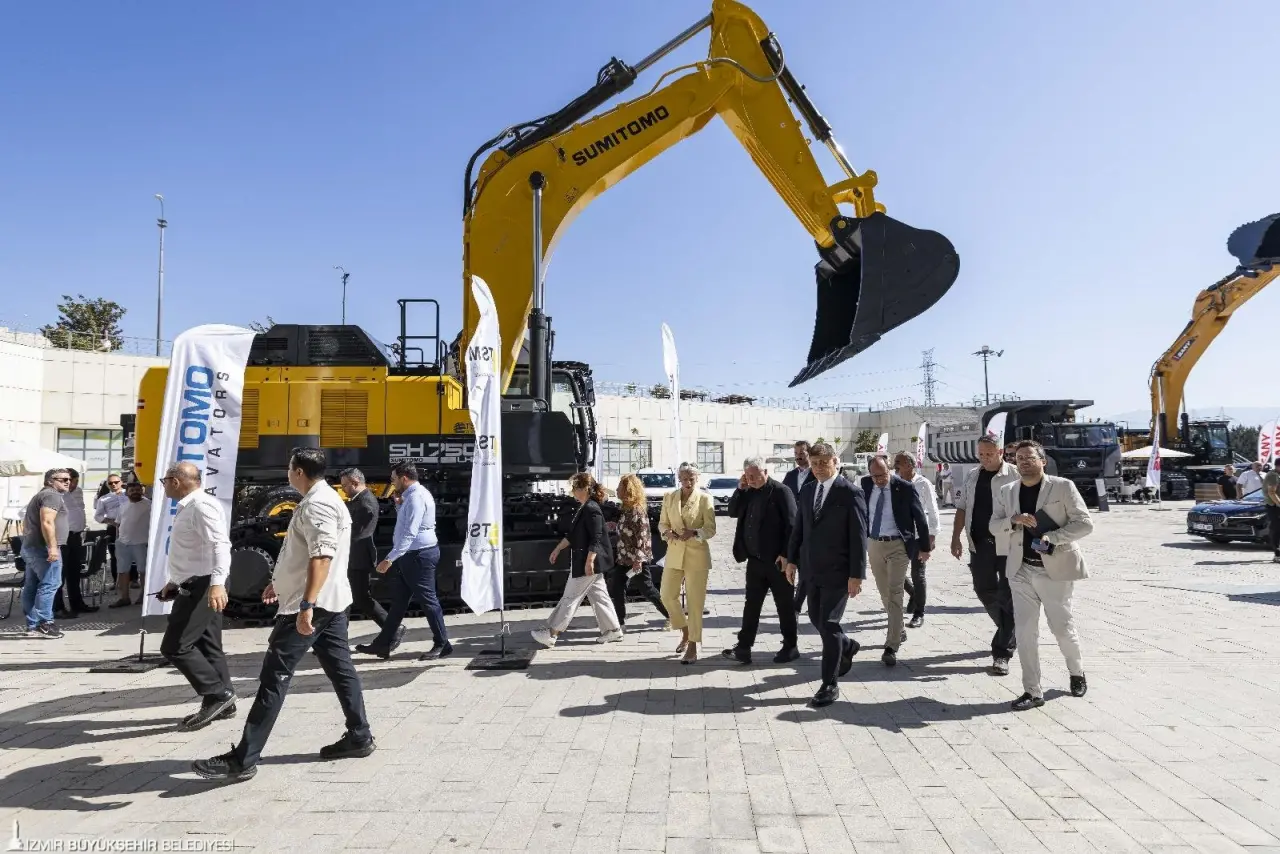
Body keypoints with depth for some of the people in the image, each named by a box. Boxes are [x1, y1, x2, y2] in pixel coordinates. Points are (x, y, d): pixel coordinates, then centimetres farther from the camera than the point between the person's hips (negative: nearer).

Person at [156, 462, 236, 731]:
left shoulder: (202, 505, -17)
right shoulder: (187, 507, 17)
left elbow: (220, 545, -29)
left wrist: (217, 582, -39)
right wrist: (175, 581, 28)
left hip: (203, 586, -11)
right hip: (196, 585, 11)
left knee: (174, 647, -9)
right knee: (207, 646, 12)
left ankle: (217, 694, -3)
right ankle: (221, 702, 18)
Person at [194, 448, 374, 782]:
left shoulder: (317, 505, -17)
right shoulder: (321, 500, 17)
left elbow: (322, 557, -28)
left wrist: (306, 605, -34)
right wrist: (280, 582, 33)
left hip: (311, 604, -11)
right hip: (331, 601, 11)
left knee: (274, 677, -8)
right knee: (341, 668, 13)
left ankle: (242, 759, -4)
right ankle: (359, 736, 20)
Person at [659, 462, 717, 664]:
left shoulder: (705, 498, -6)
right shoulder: (669, 497, 6)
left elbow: (711, 529, -7)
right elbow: (662, 523, 11)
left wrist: (694, 532, -25)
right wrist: (667, 532, -12)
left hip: (697, 555, -4)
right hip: (674, 553, 4)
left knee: (695, 601, -1)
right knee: (667, 596, 5)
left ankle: (692, 646, 9)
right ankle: (685, 633, 29)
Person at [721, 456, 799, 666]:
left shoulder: (781, 492, -11)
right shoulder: (748, 493, 9)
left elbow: (791, 525, -14)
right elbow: (733, 512, 11)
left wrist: (786, 554, -18)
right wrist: (740, 489, -1)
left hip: (777, 560, -6)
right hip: (755, 559, 6)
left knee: (785, 605, 7)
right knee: (751, 604, 8)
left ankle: (790, 647, 19)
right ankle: (743, 647, 11)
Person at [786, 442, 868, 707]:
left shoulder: (851, 493, -11)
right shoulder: (807, 491, 7)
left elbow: (859, 537, -13)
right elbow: (798, 528, 13)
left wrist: (857, 575, -15)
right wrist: (792, 559, 9)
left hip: (837, 571, -6)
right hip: (812, 569, 6)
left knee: (828, 624, -5)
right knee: (816, 619, 17)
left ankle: (830, 685, 8)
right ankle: (846, 646, 46)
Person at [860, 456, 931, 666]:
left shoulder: (905, 488, -12)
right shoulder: (865, 485, -1)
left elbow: (920, 518, -3)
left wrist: (924, 547, 2)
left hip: (898, 546, -4)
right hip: (874, 545, 5)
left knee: (894, 594, -10)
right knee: (885, 594, 16)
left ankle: (891, 647, -10)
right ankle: (898, 630, 38)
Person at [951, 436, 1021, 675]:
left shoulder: (1014, 476, -9)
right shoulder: (972, 476, 9)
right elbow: (962, 508, 13)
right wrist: (956, 539, 7)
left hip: (1008, 547, -6)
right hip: (980, 545, 6)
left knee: (1007, 598, 0)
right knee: (985, 592, 14)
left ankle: (1002, 652, 6)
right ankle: (1011, 635, 37)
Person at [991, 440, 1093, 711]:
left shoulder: (1062, 487, -4)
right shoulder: (1007, 491, 8)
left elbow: (1084, 523, -7)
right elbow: (994, 526, 7)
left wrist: (1051, 537, -18)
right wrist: (1014, 520, -14)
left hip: (1055, 569, -3)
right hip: (1022, 570, 3)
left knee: (1063, 627, 9)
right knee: (1025, 632, 1)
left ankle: (1077, 673, 38)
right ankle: (1032, 692, 9)